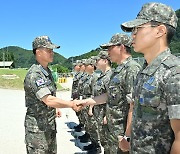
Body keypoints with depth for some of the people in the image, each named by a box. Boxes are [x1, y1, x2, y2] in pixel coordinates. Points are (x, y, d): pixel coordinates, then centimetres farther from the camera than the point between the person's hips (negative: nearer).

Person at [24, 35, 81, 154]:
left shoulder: (47, 71, 8)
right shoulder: (34, 74, -22)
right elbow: (48, 100, -30)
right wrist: (71, 104, -23)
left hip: (50, 125, 9)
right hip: (37, 127, -9)